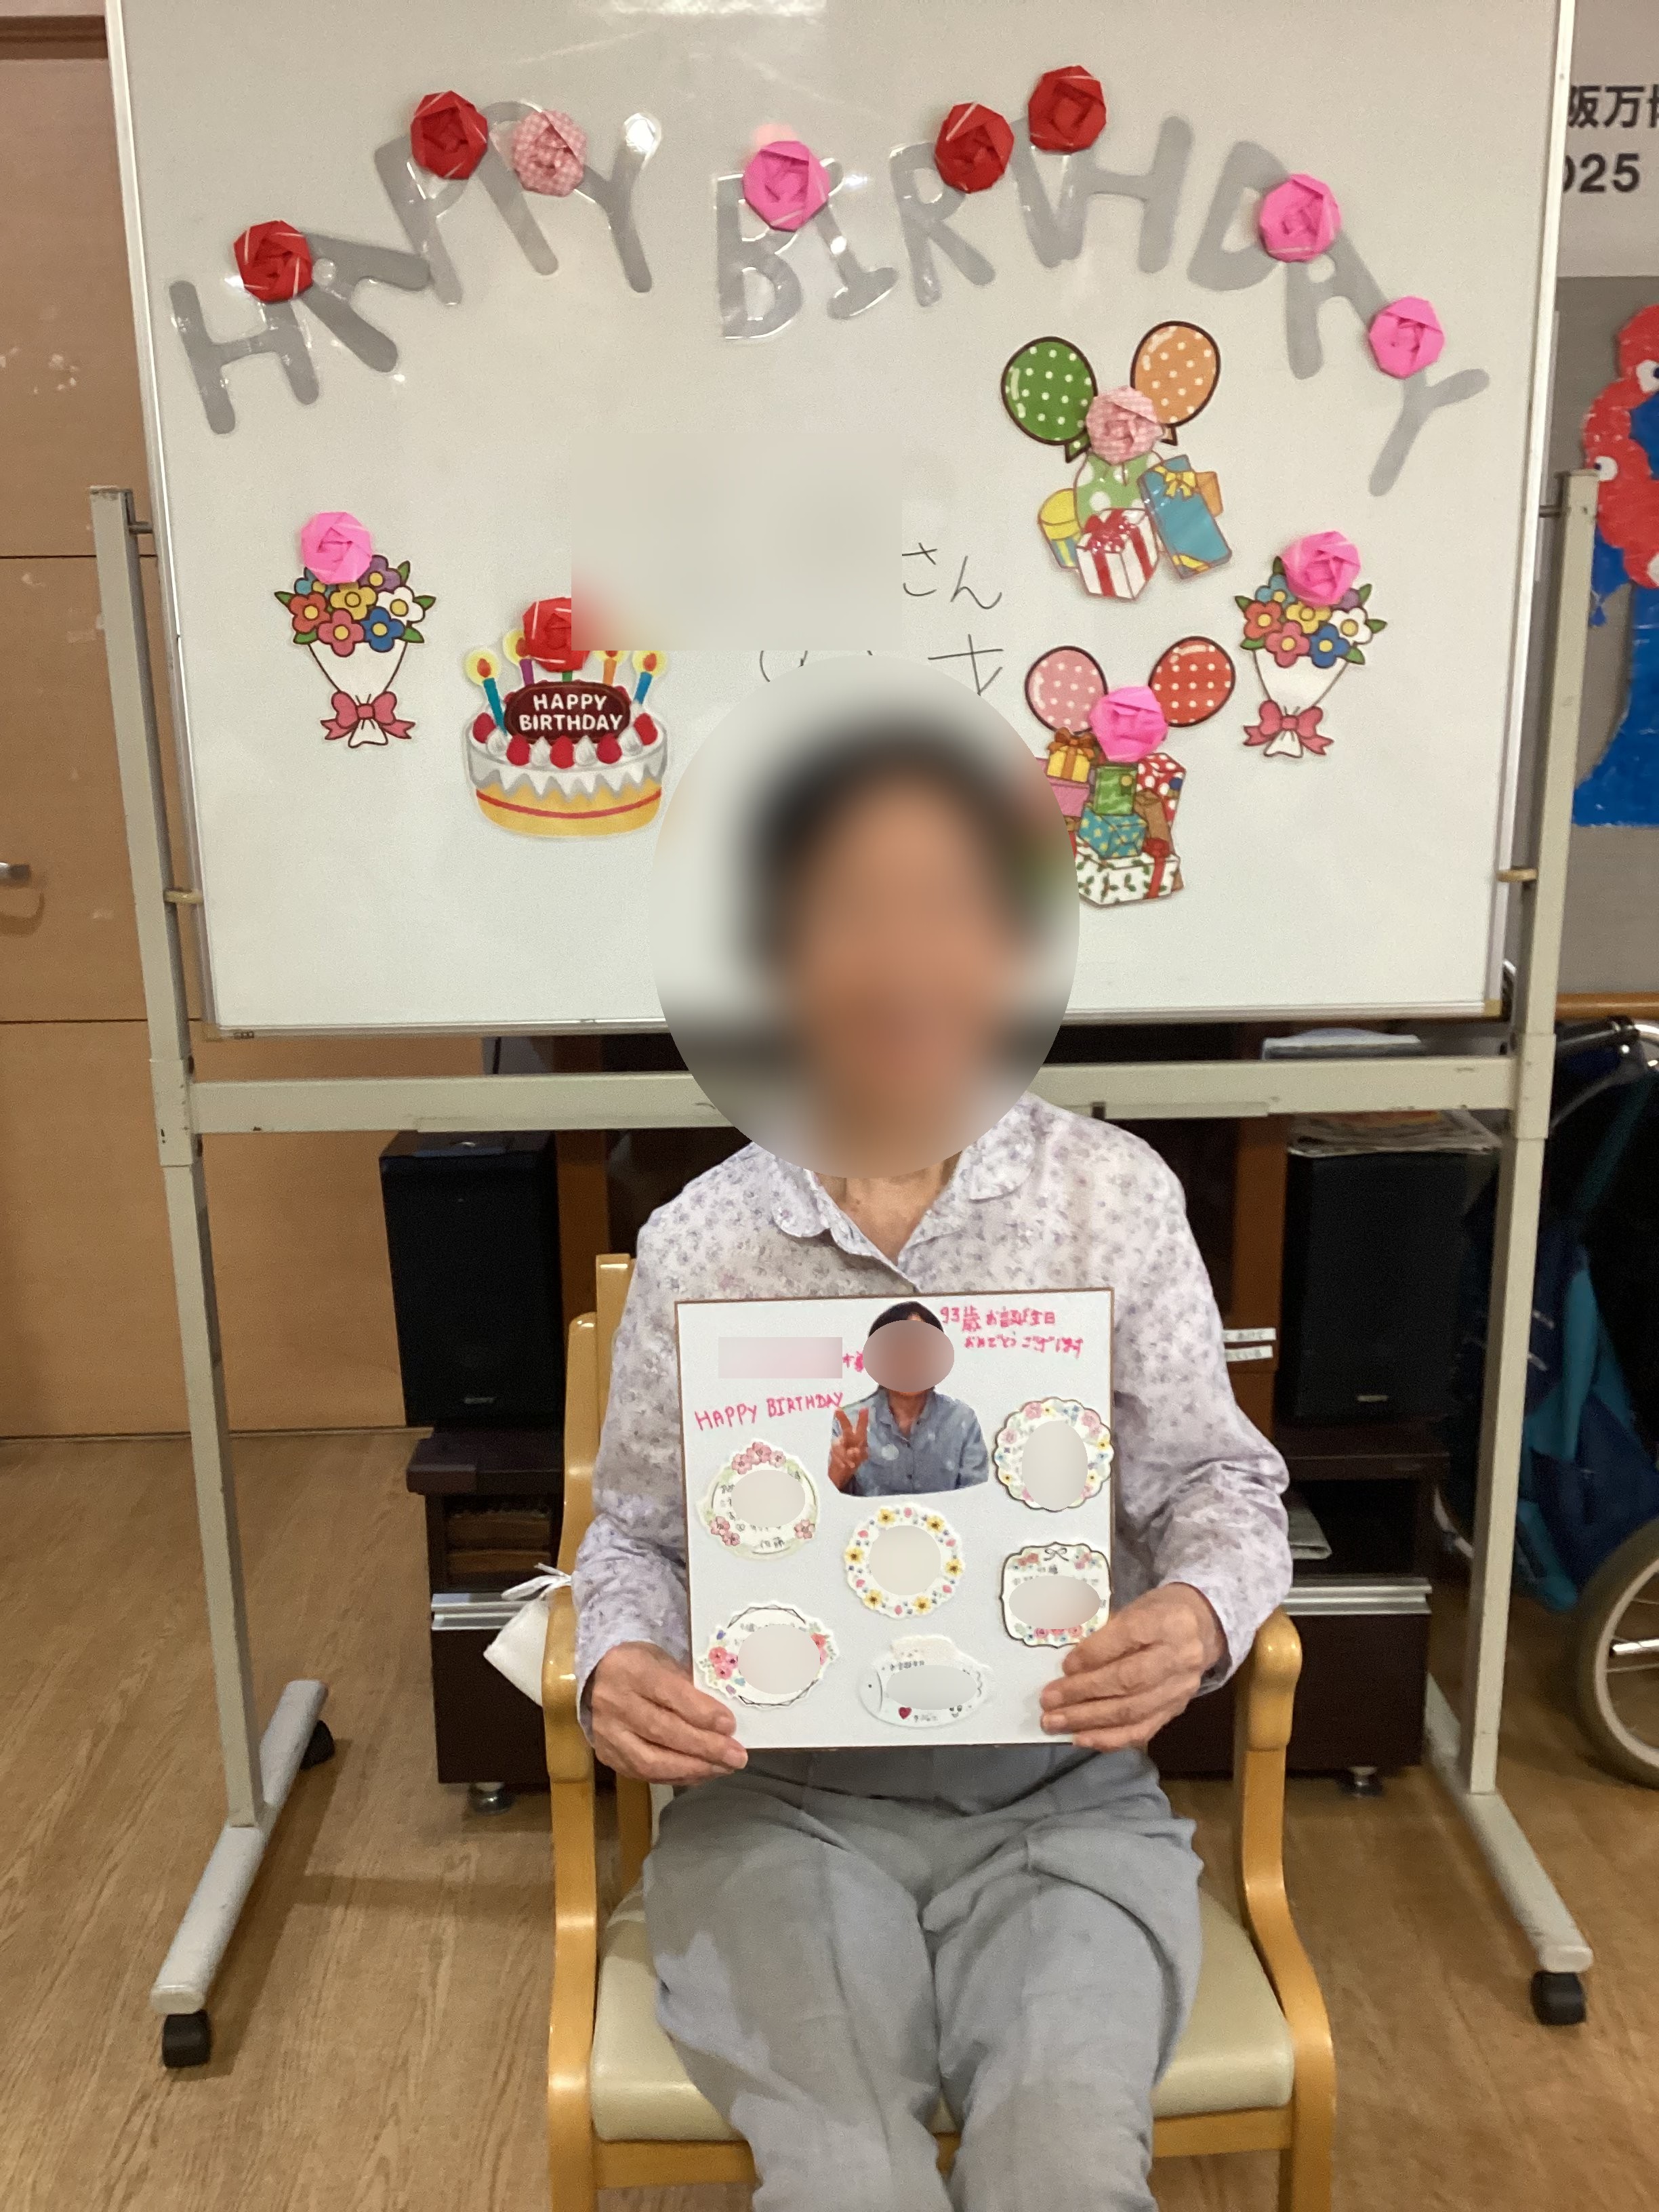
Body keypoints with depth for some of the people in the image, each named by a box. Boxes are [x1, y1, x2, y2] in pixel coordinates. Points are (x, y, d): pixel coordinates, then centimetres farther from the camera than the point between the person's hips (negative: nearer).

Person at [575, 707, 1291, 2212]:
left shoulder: (1114, 1195, -3)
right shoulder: (698, 1243, -1)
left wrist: (1198, 1617, -17)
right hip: (779, 1801, 0)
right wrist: (617, 1664, -12)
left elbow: (1221, 1485, 4)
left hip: (1061, 1795, 0)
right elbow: (636, 1531, 9)